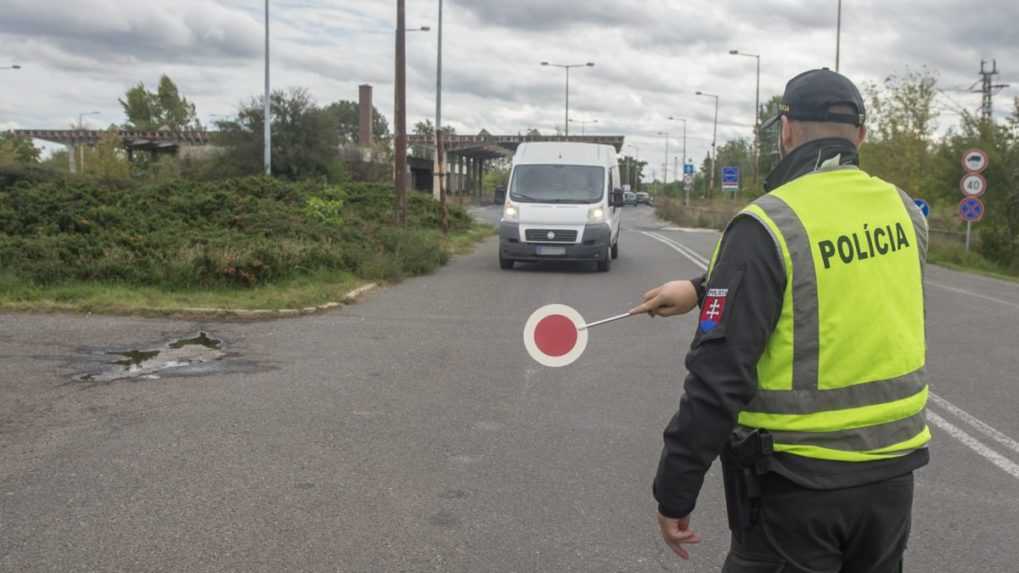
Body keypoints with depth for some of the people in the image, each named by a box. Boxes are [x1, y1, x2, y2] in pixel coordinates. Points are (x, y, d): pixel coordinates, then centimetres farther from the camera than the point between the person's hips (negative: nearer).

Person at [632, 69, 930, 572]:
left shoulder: (767, 225, -18)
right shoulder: (906, 213, 1)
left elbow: (719, 375, -21)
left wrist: (674, 492, -12)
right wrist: (707, 292, 17)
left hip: (798, 481, -6)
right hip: (892, 473, 6)